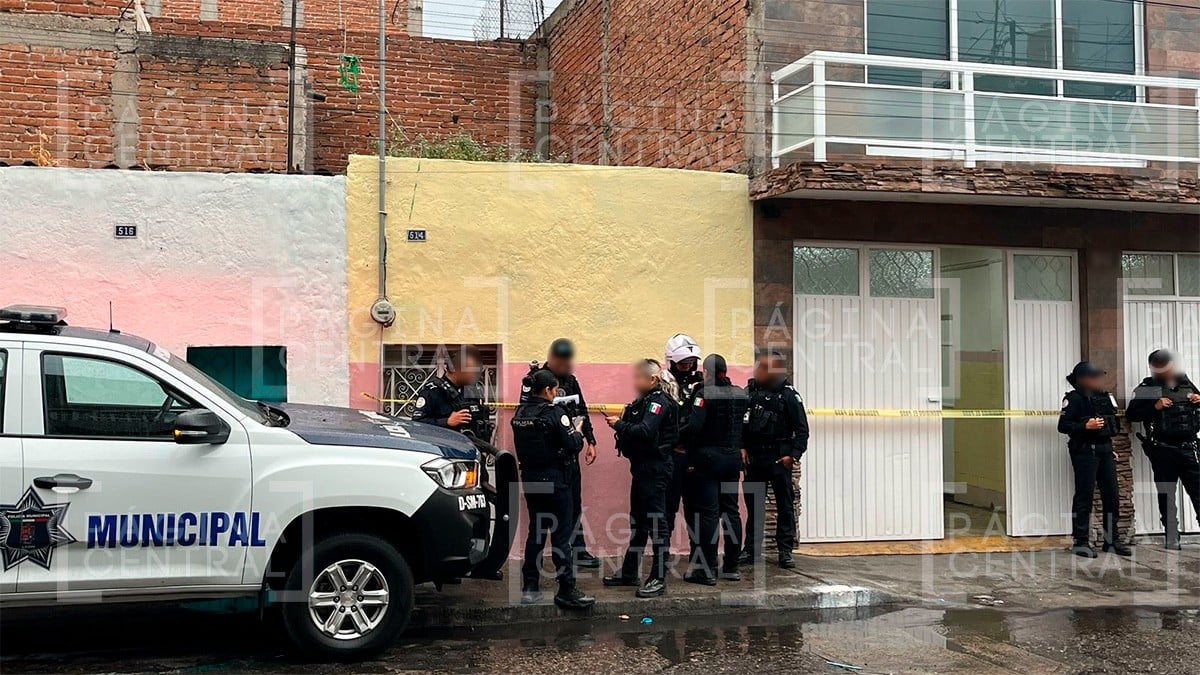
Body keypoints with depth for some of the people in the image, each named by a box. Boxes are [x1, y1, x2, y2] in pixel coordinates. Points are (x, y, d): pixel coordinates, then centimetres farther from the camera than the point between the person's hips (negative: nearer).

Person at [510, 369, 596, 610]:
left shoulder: (520, 413, 5)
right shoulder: (554, 413, -15)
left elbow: (521, 445, 12)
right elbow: (573, 446, -16)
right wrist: (578, 433, 6)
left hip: (529, 477, 7)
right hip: (553, 477, -7)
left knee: (536, 531, 16)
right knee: (561, 534, -2)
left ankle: (529, 587, 19)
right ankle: (566, 590, -1)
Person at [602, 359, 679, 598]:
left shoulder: (659, 401, -14)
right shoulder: (645, 400, 15)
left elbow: (645, 432, -26)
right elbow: (636, 428, 11)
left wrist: (620, 425, -17)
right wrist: (621, 424, -5)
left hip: (655, 468, -10)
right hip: (642, 466, 10)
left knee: (656, 521, -4)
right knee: (637, 521, 17)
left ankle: (659, 579, 1)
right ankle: (630, 572, 28)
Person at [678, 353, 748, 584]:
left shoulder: (704, 394, -13)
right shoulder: (740, 394, 7)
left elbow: (693, 426, -20)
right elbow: (743, 424, 10)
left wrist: (676, 439, -8)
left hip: (707, 458, -6)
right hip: (733, 459, 6)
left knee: (707, 513, -3)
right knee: (731, 511, 11)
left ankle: (707, 570, -1)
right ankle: (731, 567, 17)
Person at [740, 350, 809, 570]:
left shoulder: (789, 395, -5)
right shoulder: (749, 391, 5)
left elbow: (802, 430, -4)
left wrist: (794, 455, -12)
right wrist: (742, 447, -3)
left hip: (779, 458, -3)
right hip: (754, 457, 4)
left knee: (785, 505, 1)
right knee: (753, 504, 9)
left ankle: (785, 551, 8)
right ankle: (751, 549, 18)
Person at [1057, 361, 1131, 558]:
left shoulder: (1105, 397, 15)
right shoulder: (1074, 399, -8)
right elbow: (1063, 425, -14)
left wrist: (1111, 450, 20)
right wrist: (1086, 426, -24)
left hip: (1105, 451, 7)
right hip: (1085, 451, -7)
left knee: (1112, 497, 7)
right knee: (1084, 497, -5)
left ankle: (1111, 540, 16)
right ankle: (1080, 542, 1)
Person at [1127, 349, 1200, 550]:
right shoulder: (1147, 388, 0)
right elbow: (1131, 414, -5)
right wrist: (1155, 407, -17)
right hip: (1163, 449, -3)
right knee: (1166, 496, 4)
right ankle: (1171, 538, 10)